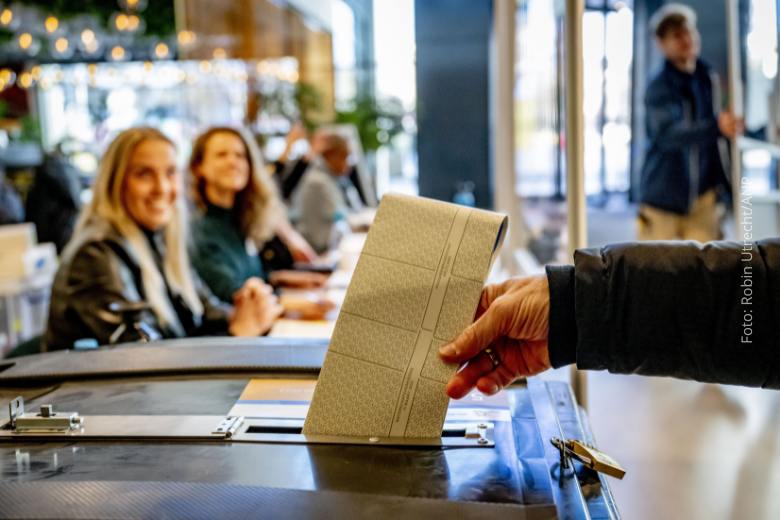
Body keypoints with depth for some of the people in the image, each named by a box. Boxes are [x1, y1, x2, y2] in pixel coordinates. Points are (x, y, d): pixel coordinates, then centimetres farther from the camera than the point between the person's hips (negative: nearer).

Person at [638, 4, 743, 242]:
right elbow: (668, 133, -29)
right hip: (663, 197, -4)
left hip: (702, 195, 5)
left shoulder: (709, 80, 7)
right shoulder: (658, 89, -11)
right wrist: (716, 127, -42)